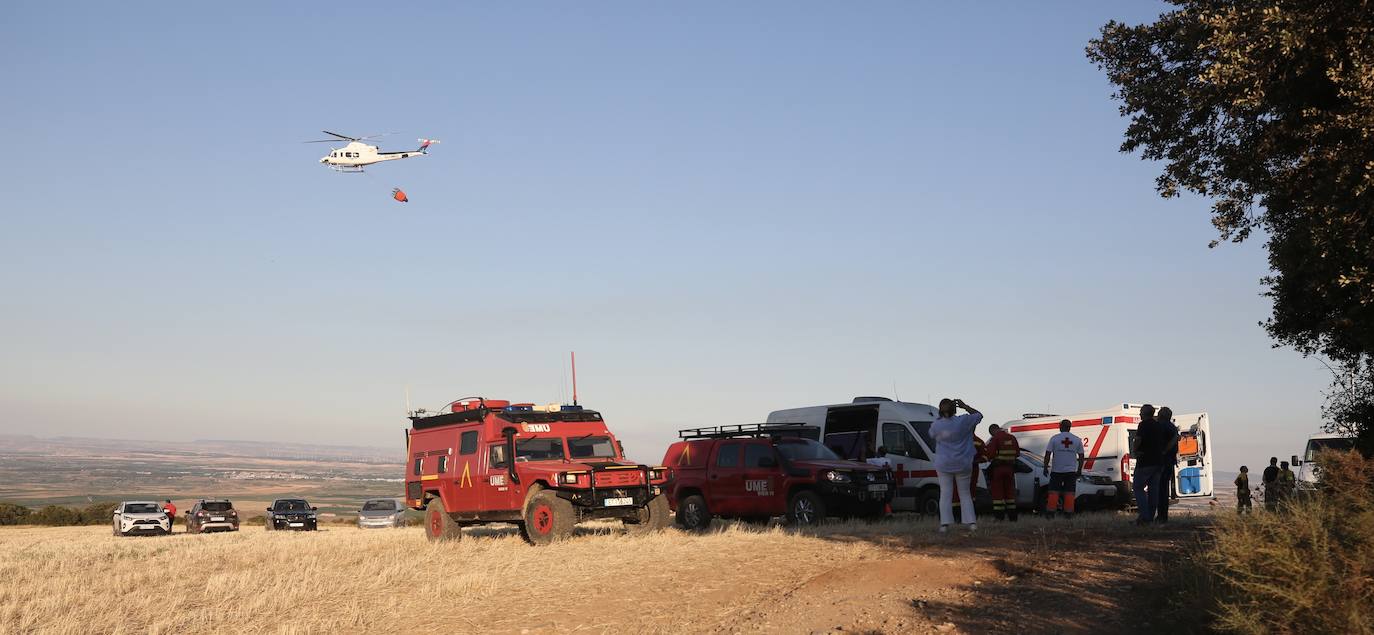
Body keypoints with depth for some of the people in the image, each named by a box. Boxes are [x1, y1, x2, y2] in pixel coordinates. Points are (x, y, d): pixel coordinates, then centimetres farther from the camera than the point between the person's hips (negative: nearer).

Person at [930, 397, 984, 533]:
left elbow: (932, 433, 15)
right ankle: (972, 522, 5)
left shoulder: (936, 425, -9)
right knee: (965, 493, 10)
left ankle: (945, 524, -6)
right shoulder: (963, 421, -9)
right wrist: (965, 406, 15)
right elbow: (979, 415, 8)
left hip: (943, 465, 0)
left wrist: (942, 415, 13)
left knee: (945, 494, 2)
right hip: (962, 465, 0)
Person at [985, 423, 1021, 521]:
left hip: (998, 468, -6)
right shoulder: (1012, 438, 8)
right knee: (1010, 491, 12)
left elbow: (990, 454, -16)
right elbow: (1018, 453, 12)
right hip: (1010, 468, 6)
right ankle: (1012, 516, 13)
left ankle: (999, 516, -3)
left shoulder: (995, 438, -11)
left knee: (997, 492, 0)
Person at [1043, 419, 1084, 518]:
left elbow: (1048, 454, -5)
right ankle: (1068, 513, 1)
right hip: (1071, 471, 1)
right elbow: (1081, 456, 8)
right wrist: (1079, 471, 15)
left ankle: (1050, 513, 1)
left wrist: (1045, 468, 2)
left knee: (1054, 492, 4)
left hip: (1056, 470, -1)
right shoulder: (1077, 440, 4)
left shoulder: (1054, 438, -3)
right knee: (1069, 493, 4)